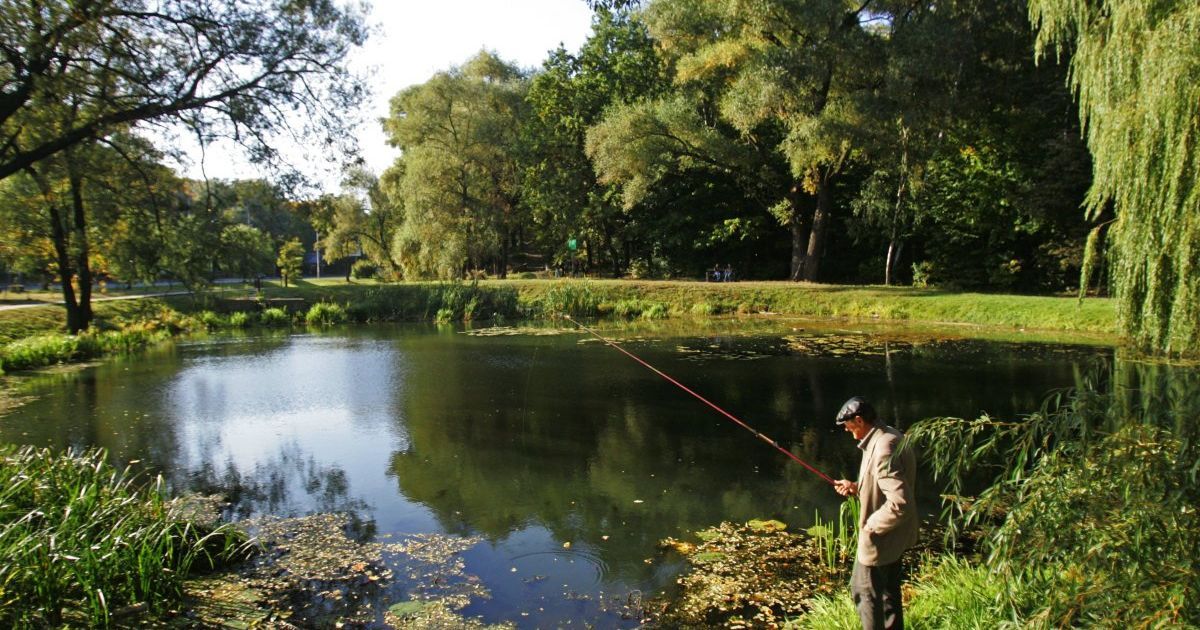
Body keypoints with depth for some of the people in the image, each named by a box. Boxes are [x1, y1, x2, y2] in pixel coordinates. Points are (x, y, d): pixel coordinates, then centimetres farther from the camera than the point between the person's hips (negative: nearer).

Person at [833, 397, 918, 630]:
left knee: (864, 590, 5)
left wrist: (870, 526, -21)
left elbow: (900, 503, -33)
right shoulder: (889, 436, 3)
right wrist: (857, 488, 5)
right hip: (893, 535, 10)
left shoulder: (884, 449, -29)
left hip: (880, 538, -10)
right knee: (888, 590, 24)